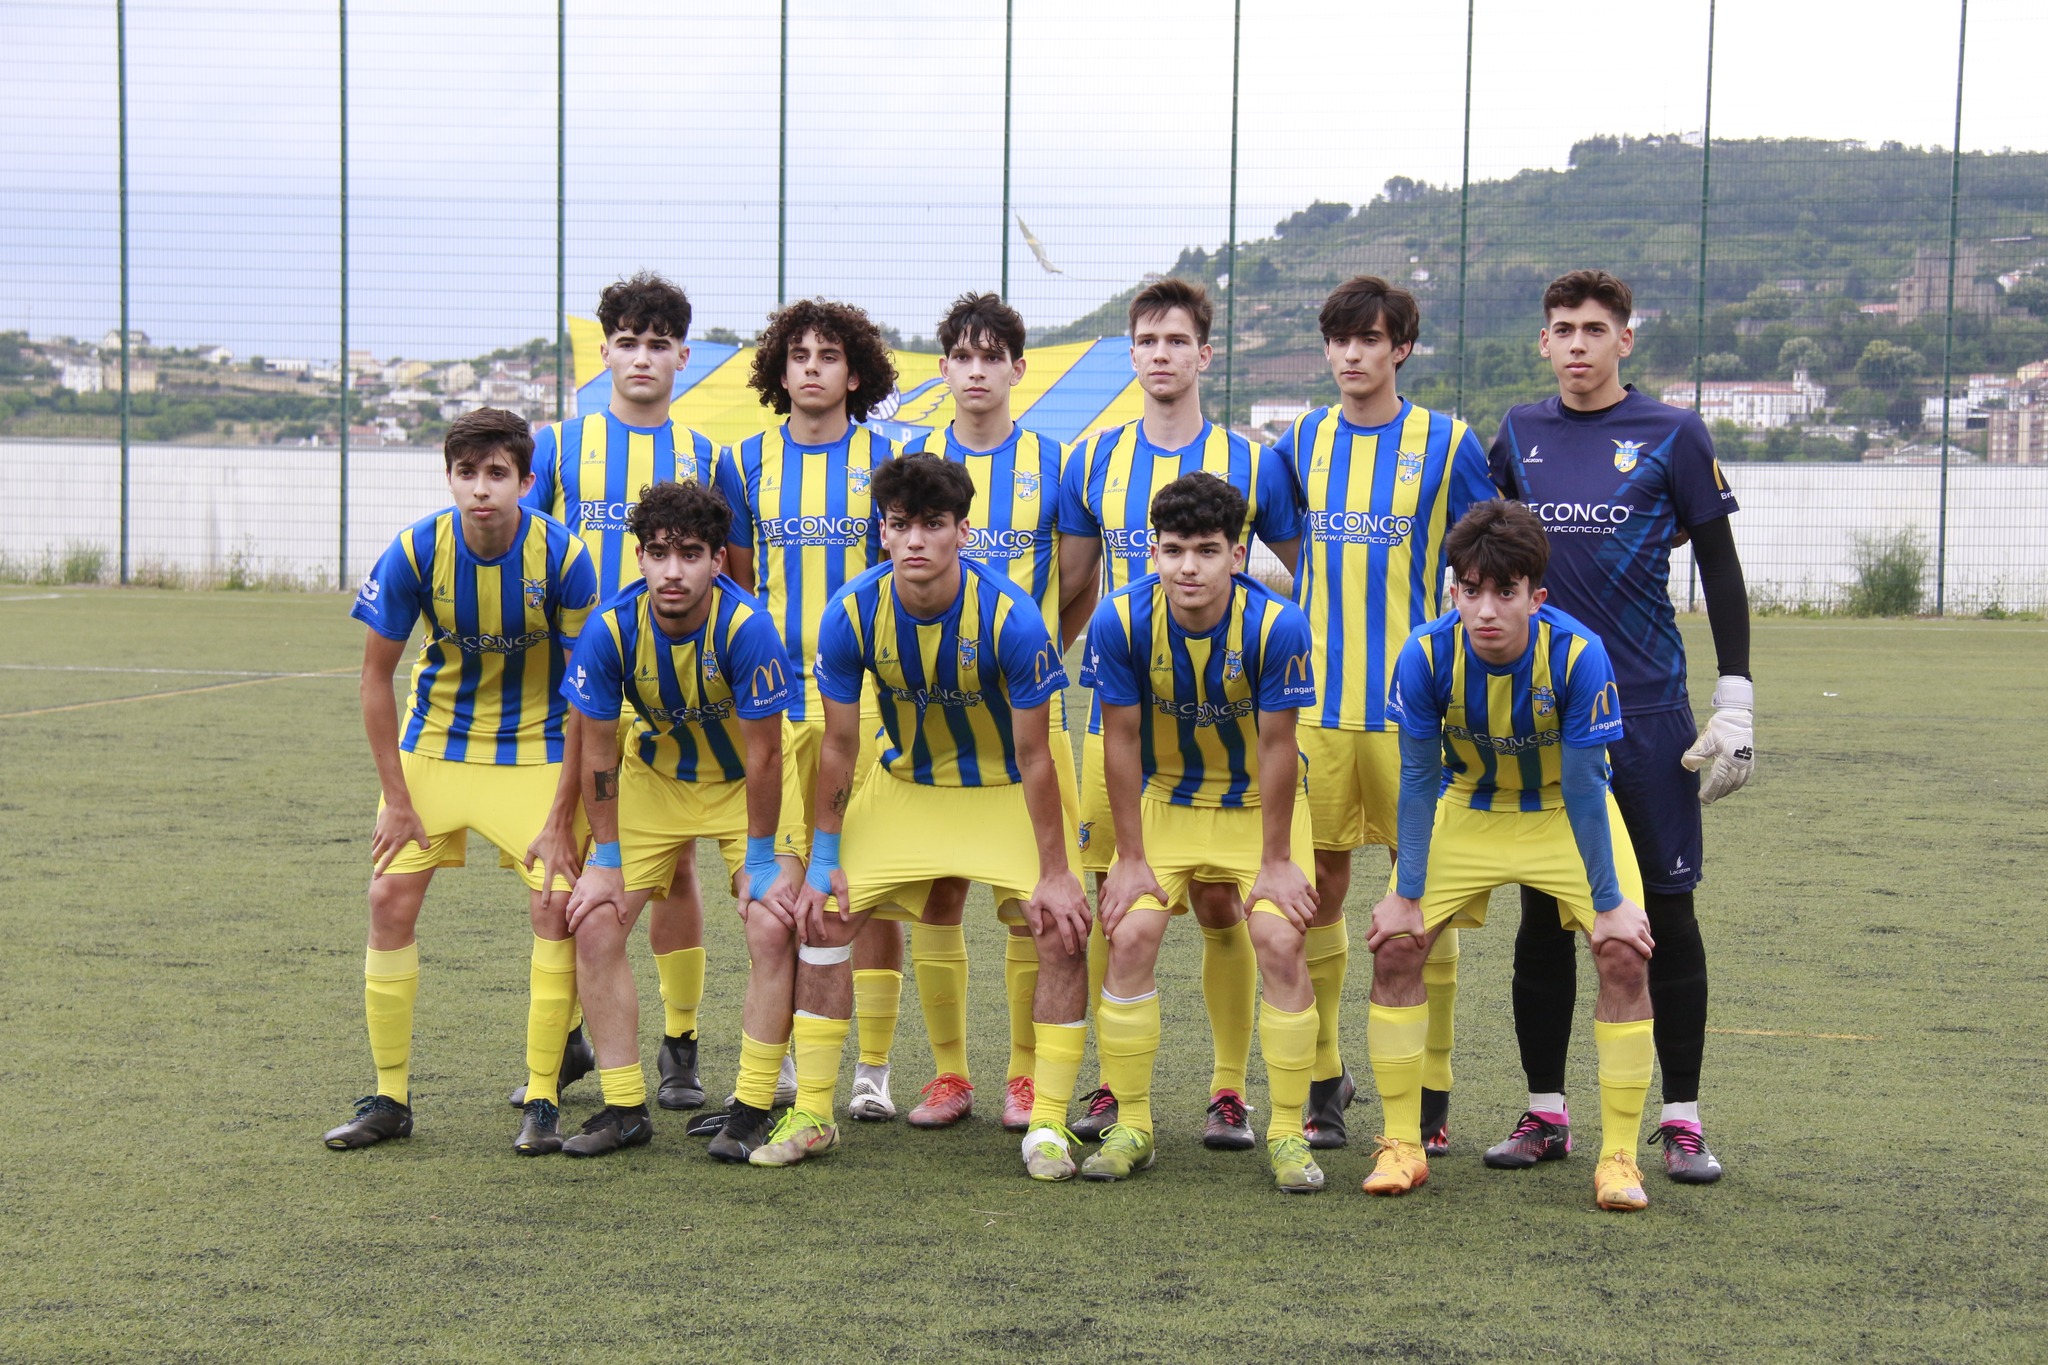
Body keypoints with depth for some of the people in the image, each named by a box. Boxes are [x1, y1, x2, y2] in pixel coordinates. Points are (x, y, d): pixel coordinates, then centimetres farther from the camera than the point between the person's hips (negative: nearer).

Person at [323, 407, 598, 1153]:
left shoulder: (562, 556, -21)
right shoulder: (414, 551, -17)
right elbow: (376, 675, -5)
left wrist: (562, 816, -14)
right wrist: (396, 799, -7)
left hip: (535, 749, -1)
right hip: (432, 743, 2)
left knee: (556, 904, -13)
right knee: (391, 898, -6)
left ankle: (541, 1099, 0)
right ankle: (389, 1098, 8)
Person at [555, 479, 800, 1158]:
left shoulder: (746, 626, -30)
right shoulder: (610, 629, -22)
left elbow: (764, 754, -22)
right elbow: (598, 750, -10)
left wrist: (759, 859, -17)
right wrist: (606, 859, -6)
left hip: (745, 784, -3)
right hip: (655, 776, 3)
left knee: (772, 928, -18)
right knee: (594, 926, -7)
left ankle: (752, 1109, -6)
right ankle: (624, 1108, 5)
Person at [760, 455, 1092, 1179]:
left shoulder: (1010, 617, -28)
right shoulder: (852, 613, -20)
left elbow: (1034, 756, -20)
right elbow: (838, 745, -7)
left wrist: (1054, 873, -17)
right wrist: (822, 861, -5)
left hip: (1006, 789, -2)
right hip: (903, 784, 3)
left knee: (1064, 930, -17)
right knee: (822, 915, -6)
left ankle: (1048, 1124, -5)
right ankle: (812, 1114, 7)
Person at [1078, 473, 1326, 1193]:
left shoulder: (1277, 625, -26)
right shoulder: (1120, 620, -21)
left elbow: (1275, 747, -16)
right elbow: (1122, 739, -11)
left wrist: (1275, 860, -11)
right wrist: (1131, 858, -8)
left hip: (1259, 801, -1)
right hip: (1164, 798, 2)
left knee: (1281, 942, -15)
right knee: (1130, 937, -12)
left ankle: (1287, 1133, -1)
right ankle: (1131, 1126, 4)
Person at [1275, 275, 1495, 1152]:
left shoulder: (1448, 444, -1)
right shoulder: (1303, 443, 9)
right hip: (1316, 698, 3)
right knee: (1317, 884, 5)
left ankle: (1430, 1097, 9)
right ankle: (1323, 1081, 16)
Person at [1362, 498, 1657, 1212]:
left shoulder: (1579, 654, -31)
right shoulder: (1427, 654, -25)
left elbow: (1583, 786, -22)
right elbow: (1418, 777, -14)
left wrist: (1608, 903, -16)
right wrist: (1405, 893, -10)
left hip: (1566, 815, -2)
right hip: (1467, 809, 2)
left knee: (1625, 953, -17)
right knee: (1393, 944, -10)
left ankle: (1618, 1156, -4)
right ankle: (1402, 1146, 4)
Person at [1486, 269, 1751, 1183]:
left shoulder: (1672, 437, 0)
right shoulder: (1518, 436, 8)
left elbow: (1720, 572, 2)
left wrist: (1734, 703, -3)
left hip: (1647, 709, -3)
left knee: (1666, 909, 0)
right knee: (1543, 911, 5)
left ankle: (1681, 1120, 8)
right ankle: (1545, 1112, 14)